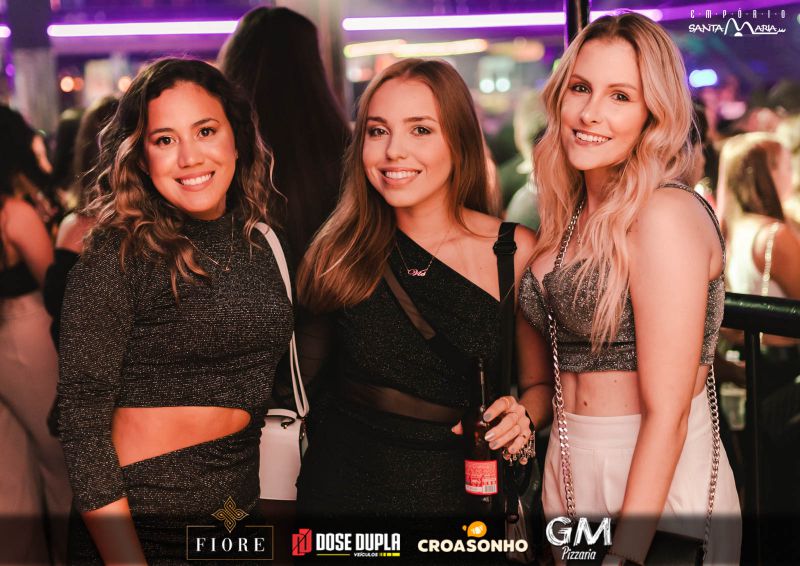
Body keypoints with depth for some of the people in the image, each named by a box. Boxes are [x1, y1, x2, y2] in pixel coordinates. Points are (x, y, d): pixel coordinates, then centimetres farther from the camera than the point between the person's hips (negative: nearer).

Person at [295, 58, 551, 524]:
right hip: (345, 489, 1)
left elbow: (540, 383, 4)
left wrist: (522, 416, -16)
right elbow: (303, 378, 4)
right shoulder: (339, 253, -4)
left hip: (463, 491, 0)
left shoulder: (518, 253, -7)